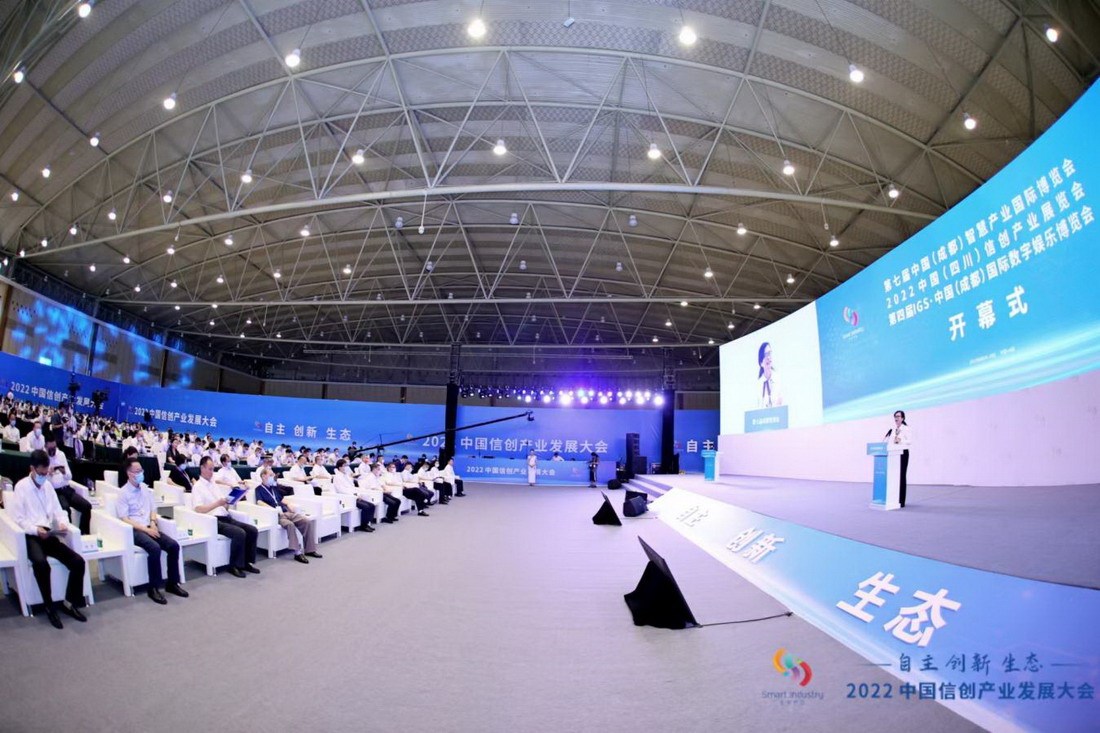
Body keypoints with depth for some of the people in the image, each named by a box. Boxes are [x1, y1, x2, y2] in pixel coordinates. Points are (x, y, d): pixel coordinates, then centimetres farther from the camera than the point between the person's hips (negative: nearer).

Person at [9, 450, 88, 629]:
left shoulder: (48, 485, 15)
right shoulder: (21, 486, -1)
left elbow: (58, 510, 15)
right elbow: (19, 518, -5)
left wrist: (63, 523, -6)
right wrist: (36, 530, -20)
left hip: (49, 535, 5)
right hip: (31, 536, -5)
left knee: (78, 562, -15)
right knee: (40, 563, -36)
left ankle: (70, 602, 0)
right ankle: (49, 607, -19)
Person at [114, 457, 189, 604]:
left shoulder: (145, 490, 14)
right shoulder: (123, 493, -5)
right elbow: (124, 519, -11)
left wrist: (153, 523, -1)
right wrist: (145, 529, -17)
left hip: (149, 528, 6)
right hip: (133, 530, -6)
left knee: (173, 545, -16)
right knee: (155, 548, -32)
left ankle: (172, 583, -5)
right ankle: (154, 588, -20)